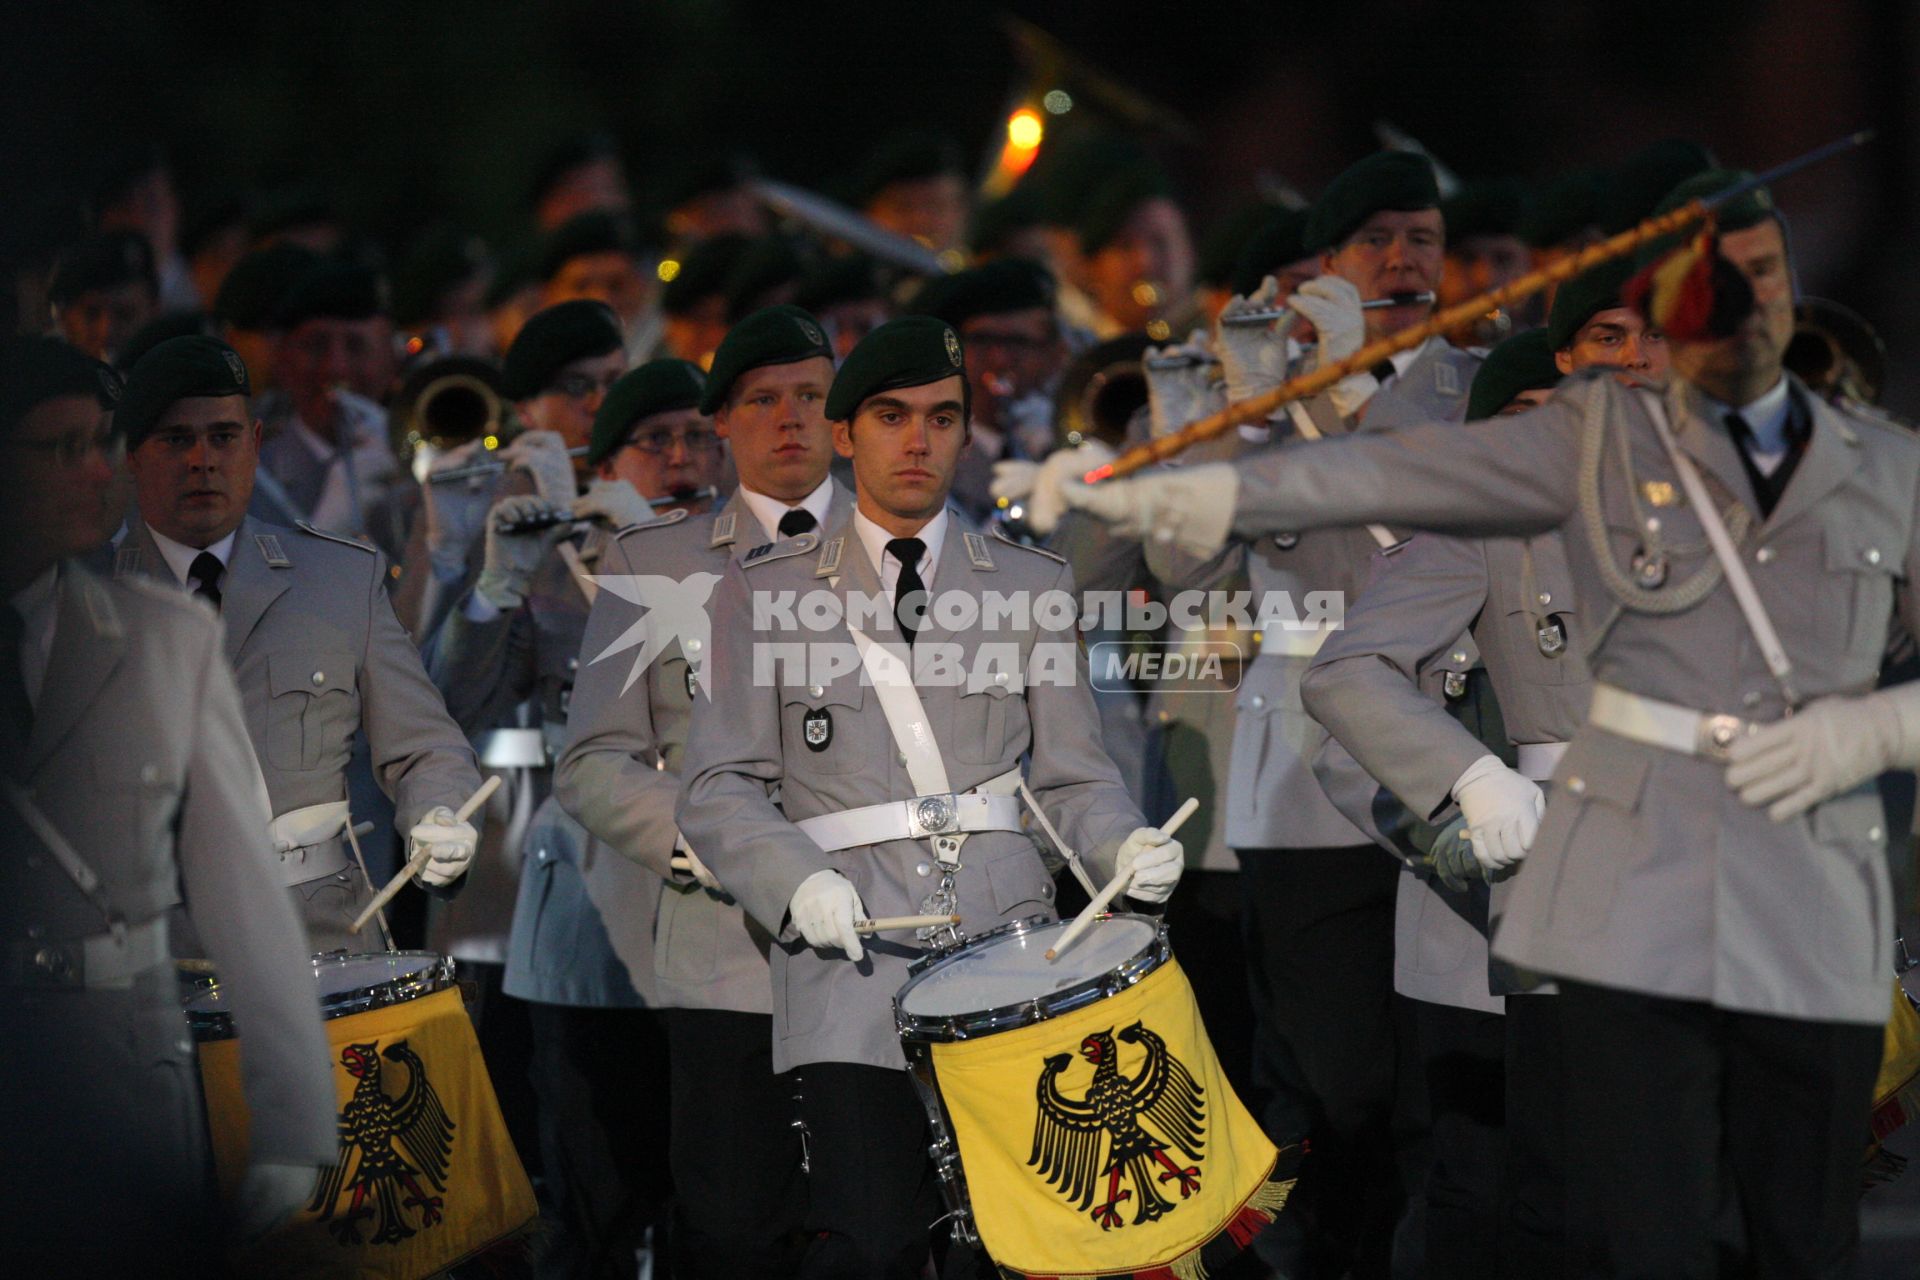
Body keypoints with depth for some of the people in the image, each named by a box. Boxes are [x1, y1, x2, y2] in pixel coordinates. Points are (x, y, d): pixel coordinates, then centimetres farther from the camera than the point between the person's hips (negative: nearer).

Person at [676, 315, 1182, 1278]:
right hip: (852, 961, -2)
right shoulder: (762, 594, 11)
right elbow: (719, 787, 6)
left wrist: (1125, 848, -7)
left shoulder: (1033, 586, 17)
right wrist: (797, 883, -13)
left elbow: (1072, 776, 14)